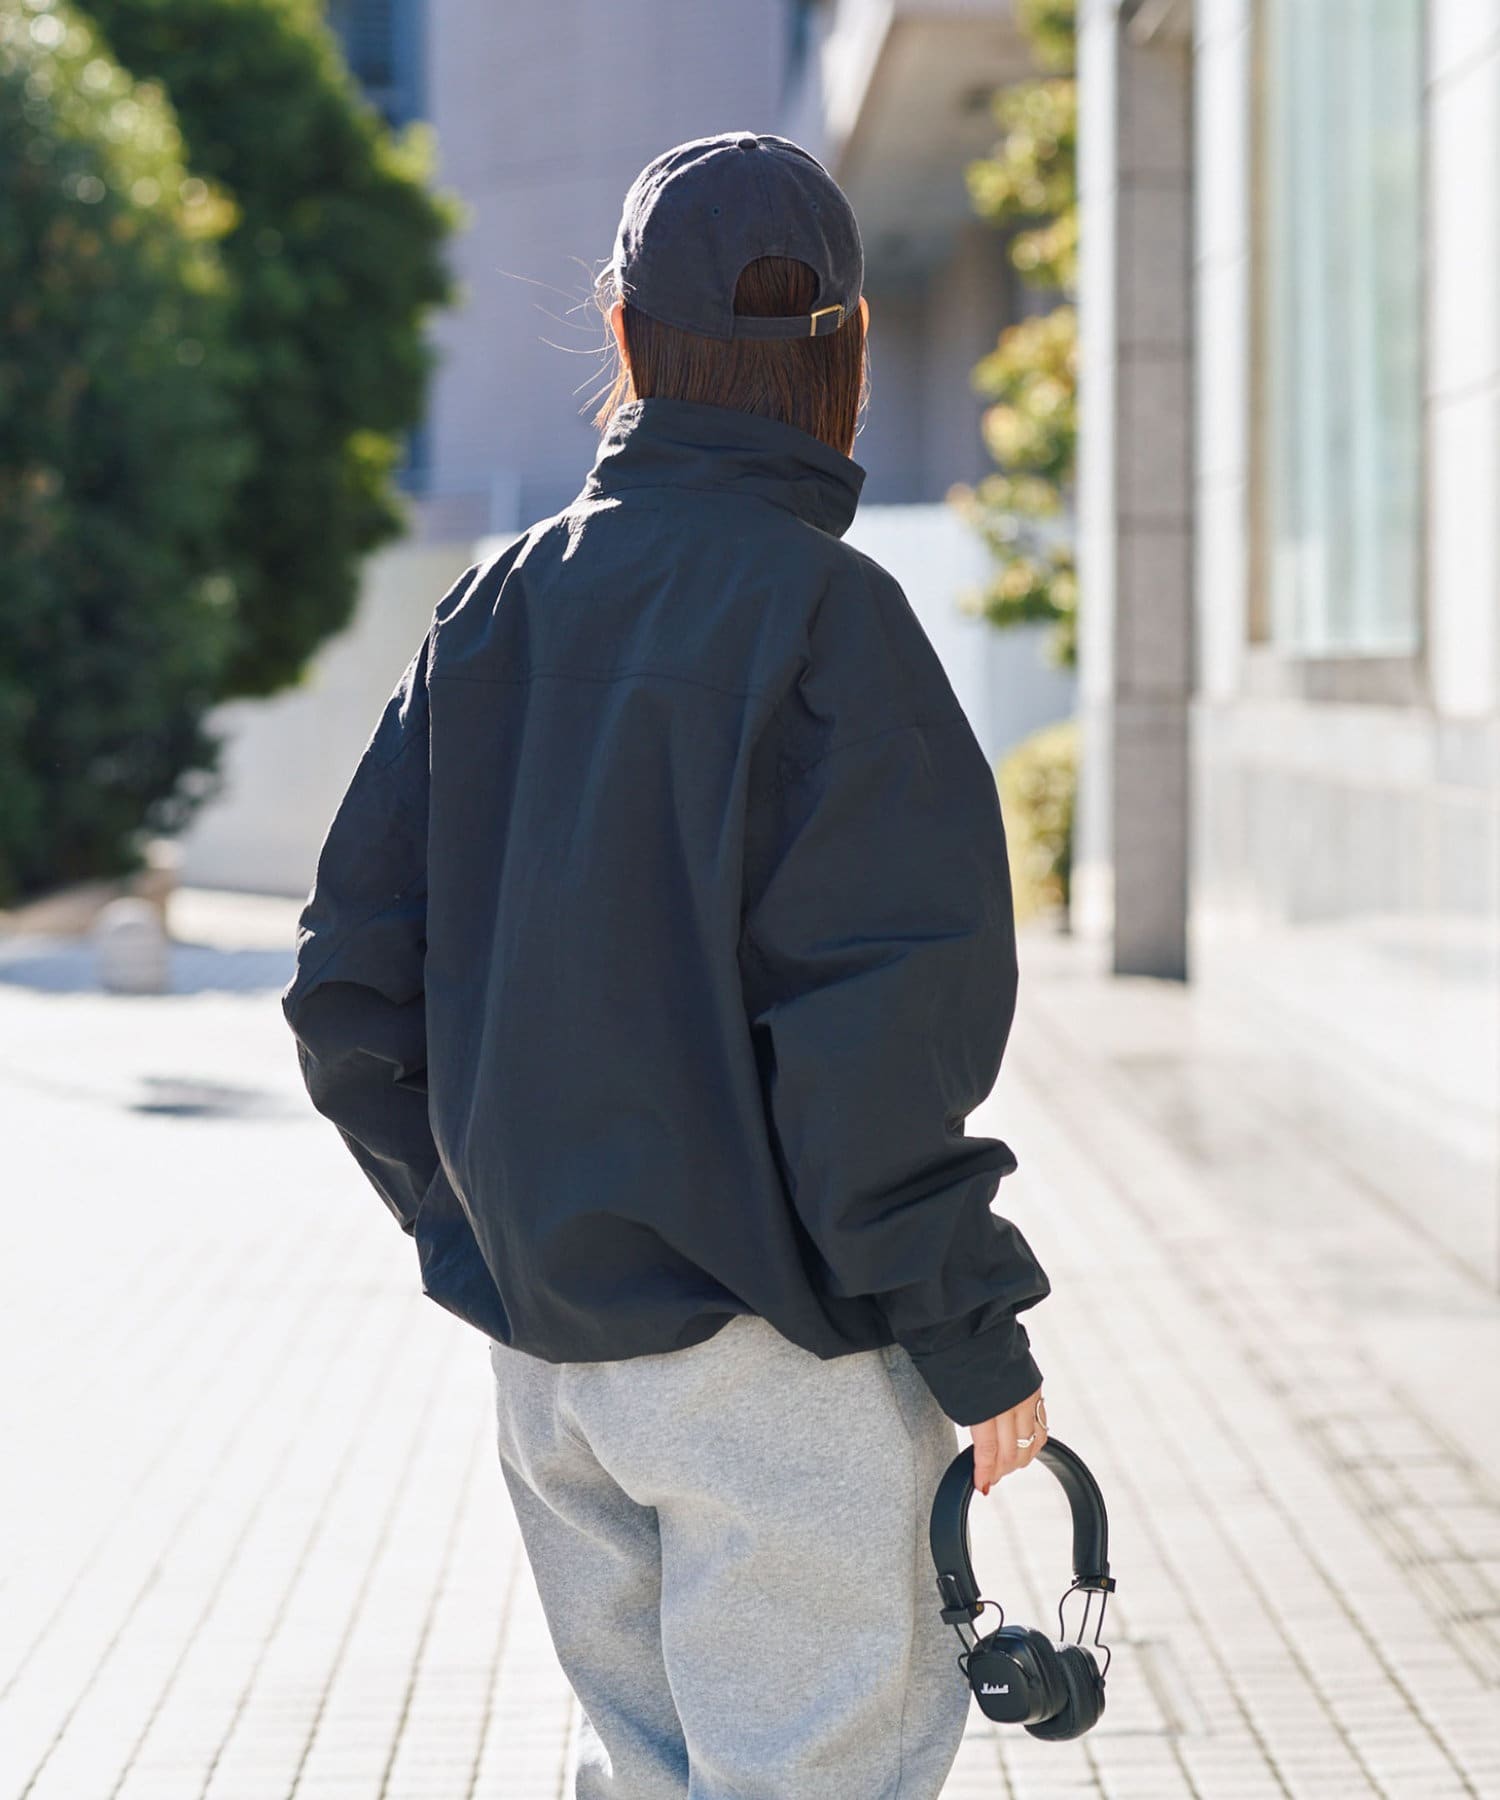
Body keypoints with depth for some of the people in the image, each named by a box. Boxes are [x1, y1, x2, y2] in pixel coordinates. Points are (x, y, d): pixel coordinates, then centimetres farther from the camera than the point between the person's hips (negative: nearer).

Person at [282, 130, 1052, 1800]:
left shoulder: (495, 608, 6)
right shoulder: (825, 610, -13)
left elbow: (349, 988, 7)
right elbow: (879, 1019, -19)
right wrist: (977, 1335, -11)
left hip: (544, 1345, 7)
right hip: (768, 1349, -6)